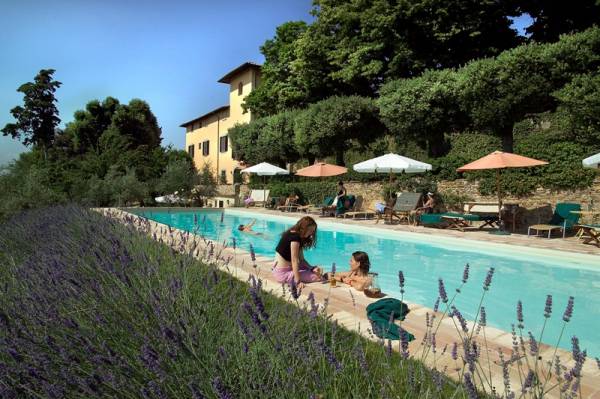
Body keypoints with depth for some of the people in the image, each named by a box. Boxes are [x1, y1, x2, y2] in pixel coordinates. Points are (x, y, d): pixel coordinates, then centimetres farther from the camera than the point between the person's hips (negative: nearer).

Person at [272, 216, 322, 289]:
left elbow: (301, 259, 9)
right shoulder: (295, 237, -20)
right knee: (317, 276, -13)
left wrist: (312, 268, -3)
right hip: (283, 273, -10)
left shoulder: (299, 237, 10)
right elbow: (294, 260, -24)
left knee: (317, 271, 16)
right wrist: (298, 281, -25)